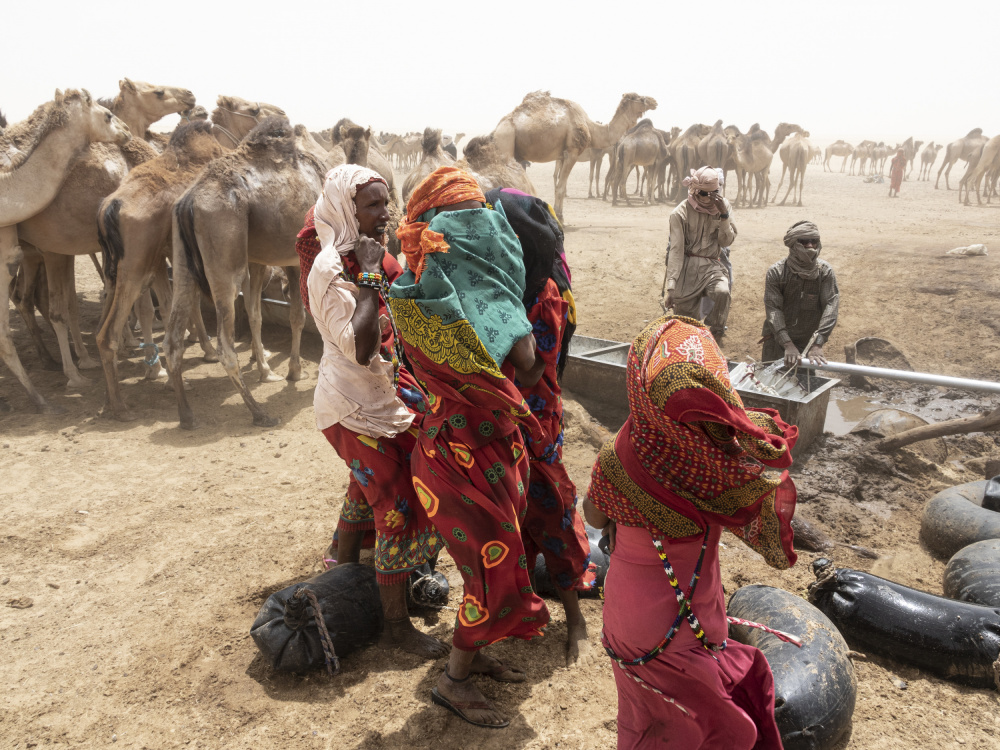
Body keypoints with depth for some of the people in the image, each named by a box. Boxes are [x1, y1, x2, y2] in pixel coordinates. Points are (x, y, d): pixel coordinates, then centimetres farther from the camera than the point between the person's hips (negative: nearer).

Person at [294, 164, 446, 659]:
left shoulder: (371, 255, 5)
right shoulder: (331, 269, -21)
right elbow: (359, 348, -32)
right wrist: (371, 278, -29)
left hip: (383, 394, 9)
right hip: (357, 408, -9)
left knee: (367, 490, 26)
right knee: (400, 510, -4)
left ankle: (346, 572, 49)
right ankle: (396, 624, 12)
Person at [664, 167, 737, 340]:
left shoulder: (723, 207, 3)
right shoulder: (681, 213, -7)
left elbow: (726, 242, -1)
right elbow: (676, 251, -11)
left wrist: (724, 215, -16)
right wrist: (671, 288, -16)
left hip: (712, 266, 2)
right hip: (687, 268, -2)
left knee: (723, 292, -31)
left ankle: (713, 337, -8)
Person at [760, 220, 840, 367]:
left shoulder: (825, 271, -8)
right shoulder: (776, 272, -11)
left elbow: (831, 306, -16)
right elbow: (773, 310, -18)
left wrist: (818, 344, -28)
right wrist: (787, 344, -28)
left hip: (809, 340, 1)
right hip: (777, 338, -1)